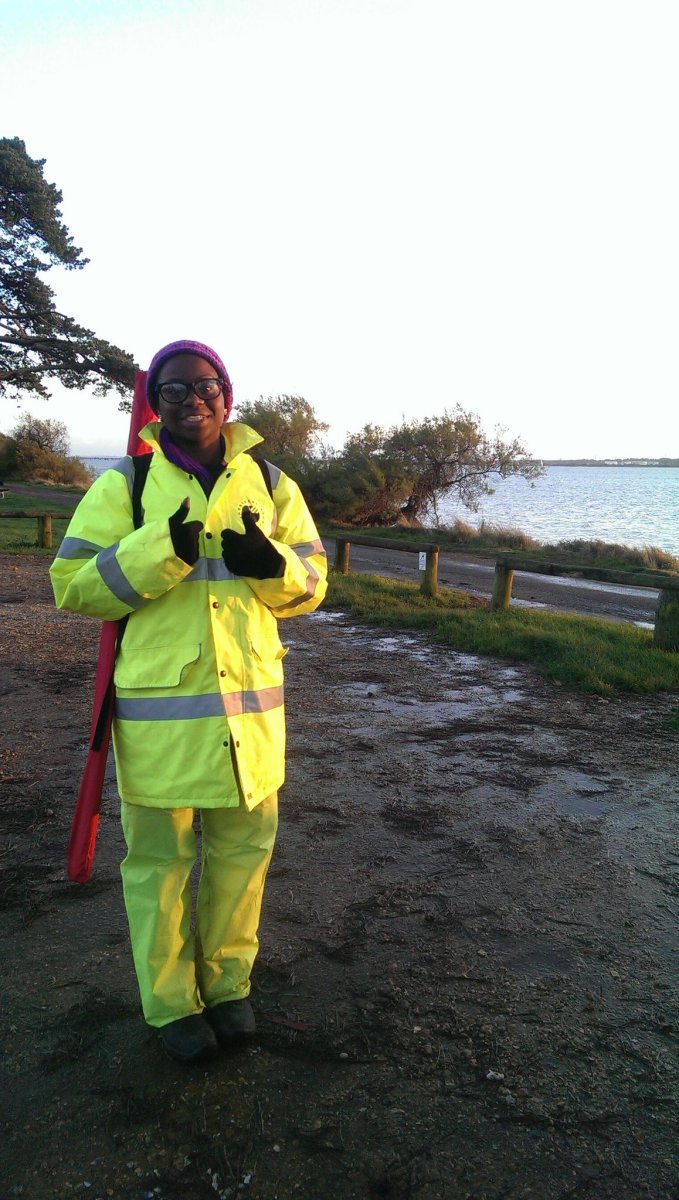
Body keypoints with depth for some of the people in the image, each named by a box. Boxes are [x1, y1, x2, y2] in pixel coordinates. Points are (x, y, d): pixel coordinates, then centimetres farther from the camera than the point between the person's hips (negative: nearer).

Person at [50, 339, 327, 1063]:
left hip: (250, 700, 3)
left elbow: (311, 584, 10)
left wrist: (272, 565, -13)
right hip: (159, 705, -2)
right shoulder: (125, 483, -1)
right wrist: (161, 552, -21)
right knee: (159, 858, 9)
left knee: (244, 847, 15)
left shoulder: (269, 484, 6)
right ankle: (171, 1005, 31)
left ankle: (228, 983, 37)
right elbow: (72, 585, -6)